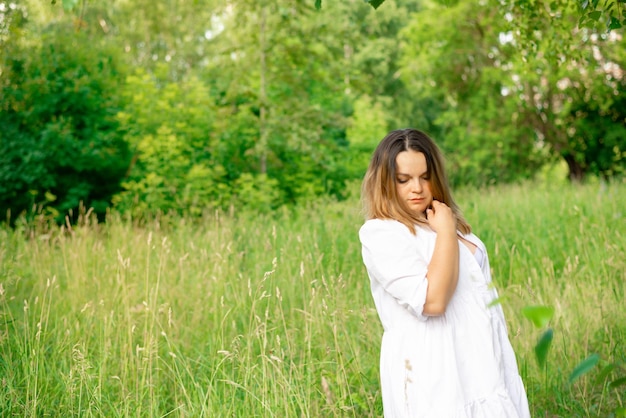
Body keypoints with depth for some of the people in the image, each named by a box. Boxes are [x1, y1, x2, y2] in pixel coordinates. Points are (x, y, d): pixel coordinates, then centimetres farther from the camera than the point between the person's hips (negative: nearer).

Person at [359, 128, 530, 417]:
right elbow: (433, 300, -24)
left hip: (479, 363, 8)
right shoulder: (380, 233, -14)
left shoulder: (444, 221, 13)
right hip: (433, 374, -8)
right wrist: (446, 233, -16)